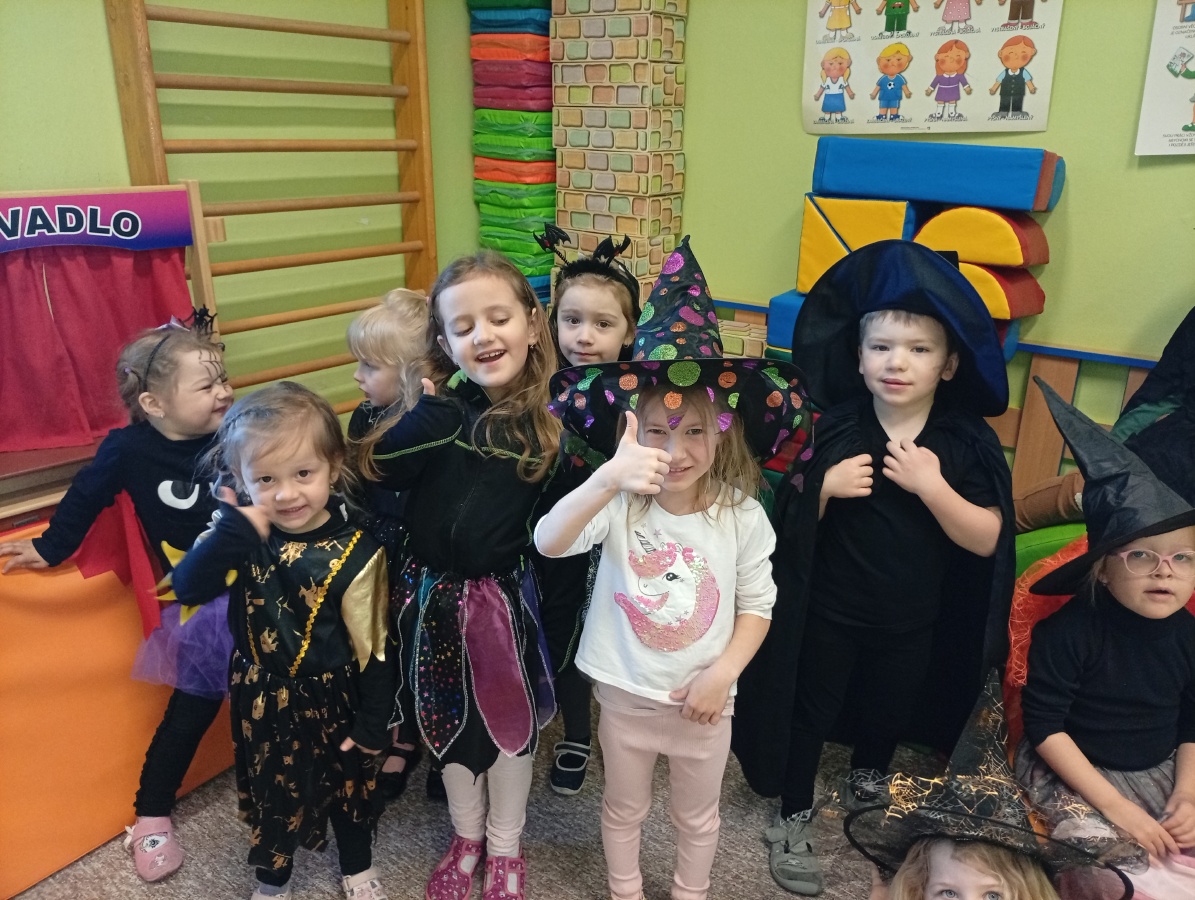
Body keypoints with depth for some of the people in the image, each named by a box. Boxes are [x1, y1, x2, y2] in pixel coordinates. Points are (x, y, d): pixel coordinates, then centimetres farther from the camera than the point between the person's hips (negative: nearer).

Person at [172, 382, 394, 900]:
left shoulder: (355, 554, -25)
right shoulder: (242, 536, -15)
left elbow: (373, 648, -17)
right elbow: (188, 589, -26)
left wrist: (373, 723, -10)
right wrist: (234, 529, -37)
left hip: (329, 697, -2)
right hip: (259, 695, 3)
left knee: (348, 783, 22)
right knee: (269, 788, 24)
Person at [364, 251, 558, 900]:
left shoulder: (552, 419, -12)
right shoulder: (439, 406, -10)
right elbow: (383, 470, -23)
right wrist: (427, 401, -25)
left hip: (504, 597, -1)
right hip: (432, 594, 2)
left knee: (510, 717, 17)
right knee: (446, 718, 20)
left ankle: (505, 845, 43)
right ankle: (465, 835, 47)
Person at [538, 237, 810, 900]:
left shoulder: (741, 516, -15)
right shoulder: (620, 505, -20)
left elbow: (756, 605, -5)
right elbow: (548, 542, -38)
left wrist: (722, 673, -17)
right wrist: (608, 479, -54)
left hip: (704, 700, 1)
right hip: (625, 695, -1)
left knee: (697, 815, 25)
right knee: (623, 808, 24)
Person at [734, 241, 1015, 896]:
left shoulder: (968, 443, -11)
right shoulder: (833, 429, -14)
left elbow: (987, 540, -15)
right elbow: (789, 521, -7)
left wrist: (932, 486, -29)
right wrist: (823, 485, -27)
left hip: (914, 622, 2)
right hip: (828, 612, -2)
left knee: (888, 714, 24)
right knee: (809, 714, 11)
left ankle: (864, 794, 53)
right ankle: (793, 823, 33)